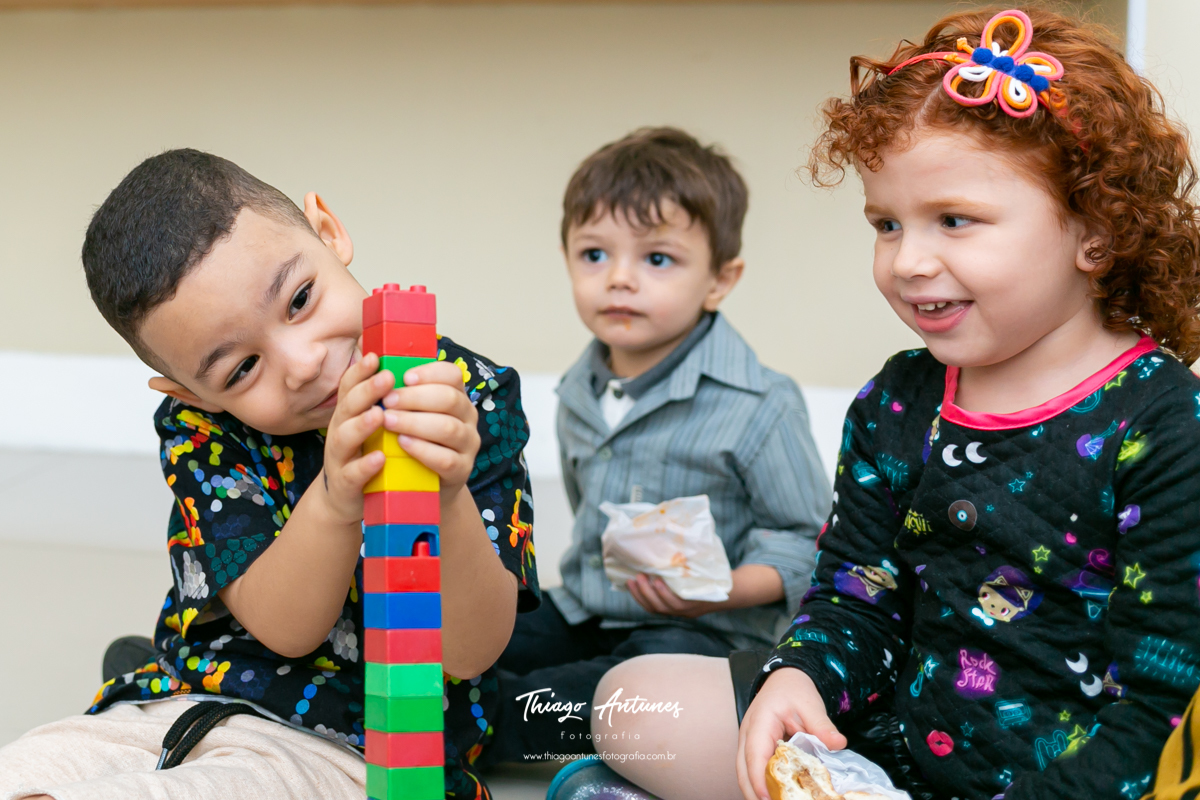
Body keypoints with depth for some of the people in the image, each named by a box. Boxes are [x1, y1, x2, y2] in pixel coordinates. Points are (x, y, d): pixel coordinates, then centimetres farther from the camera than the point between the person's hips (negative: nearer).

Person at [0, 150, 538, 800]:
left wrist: (449, 502, -36)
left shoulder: (473, 399, -10)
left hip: (345, 746, -4)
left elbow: (469, 654, -15)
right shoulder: (199, 427, -3)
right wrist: (335, 499, -33)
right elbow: (284, 626, -12)